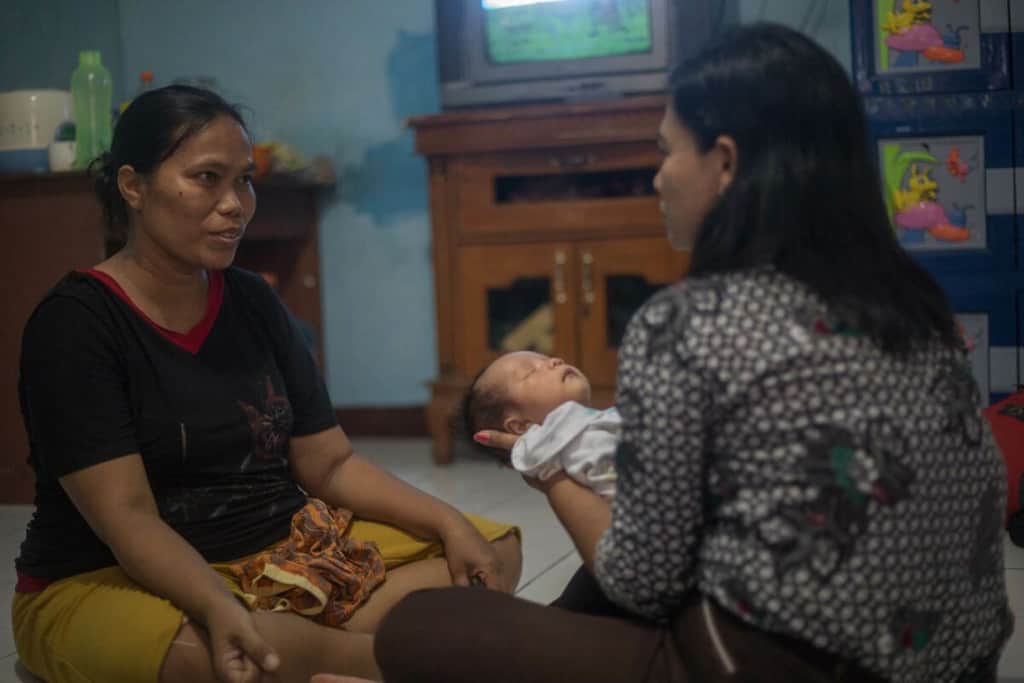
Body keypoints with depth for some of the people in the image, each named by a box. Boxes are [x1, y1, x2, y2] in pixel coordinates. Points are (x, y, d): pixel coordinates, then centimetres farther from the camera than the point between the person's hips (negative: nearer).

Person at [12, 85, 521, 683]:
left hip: (283, 552, 7)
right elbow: (126, 517, -21)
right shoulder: (75, 323, -12)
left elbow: (332, 465, 6)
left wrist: (448, 523, -9)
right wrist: (223, 610, -39)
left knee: (493, 551, -4)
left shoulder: (253, 303, 7)